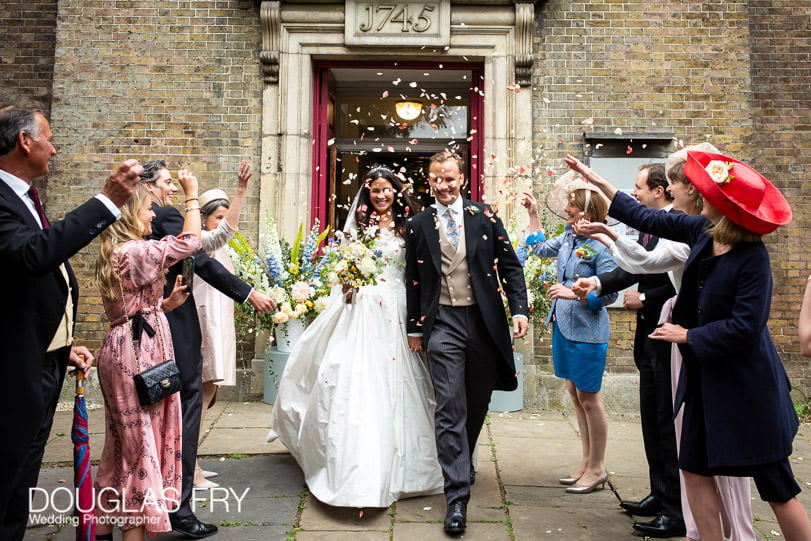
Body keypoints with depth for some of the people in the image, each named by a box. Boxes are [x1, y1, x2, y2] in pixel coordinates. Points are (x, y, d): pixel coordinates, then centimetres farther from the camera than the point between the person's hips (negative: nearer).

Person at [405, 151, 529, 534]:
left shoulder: (485, 217, 3)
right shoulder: (418, 225, 5)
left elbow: (510, 266, 4)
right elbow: (413, 280, 10)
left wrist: (519, 309, -7)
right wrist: (414, 328, 11)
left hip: (484, 320, 1)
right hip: (443, 323, -1)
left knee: (477, 404, 15)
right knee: (450, 408, -6)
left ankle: (462, 463, 41)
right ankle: (457, 495, 0)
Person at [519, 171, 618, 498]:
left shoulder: (601, 245, -17)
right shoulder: (568, 237, 6)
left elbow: (609, 293, -18)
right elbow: (541, 248, 25)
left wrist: (573, 293, -23)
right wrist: (533, 213, 23)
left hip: (587, 331, -8)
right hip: (564, 326, 8)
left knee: (589, 399, 4)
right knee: (575, 394, 15)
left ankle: (597, 468, 21)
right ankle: (586, 462, 30)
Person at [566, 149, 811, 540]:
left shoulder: (752, 257, -20)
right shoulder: (702, 230, 0)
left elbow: (744, 328, -23)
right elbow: (646, 219, 10)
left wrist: (687, 335, -12)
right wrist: (594, 178, 15)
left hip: (745, 385, -7)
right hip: (705, 376, 7)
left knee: (776, 487, 4)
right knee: (695, 469, 12)